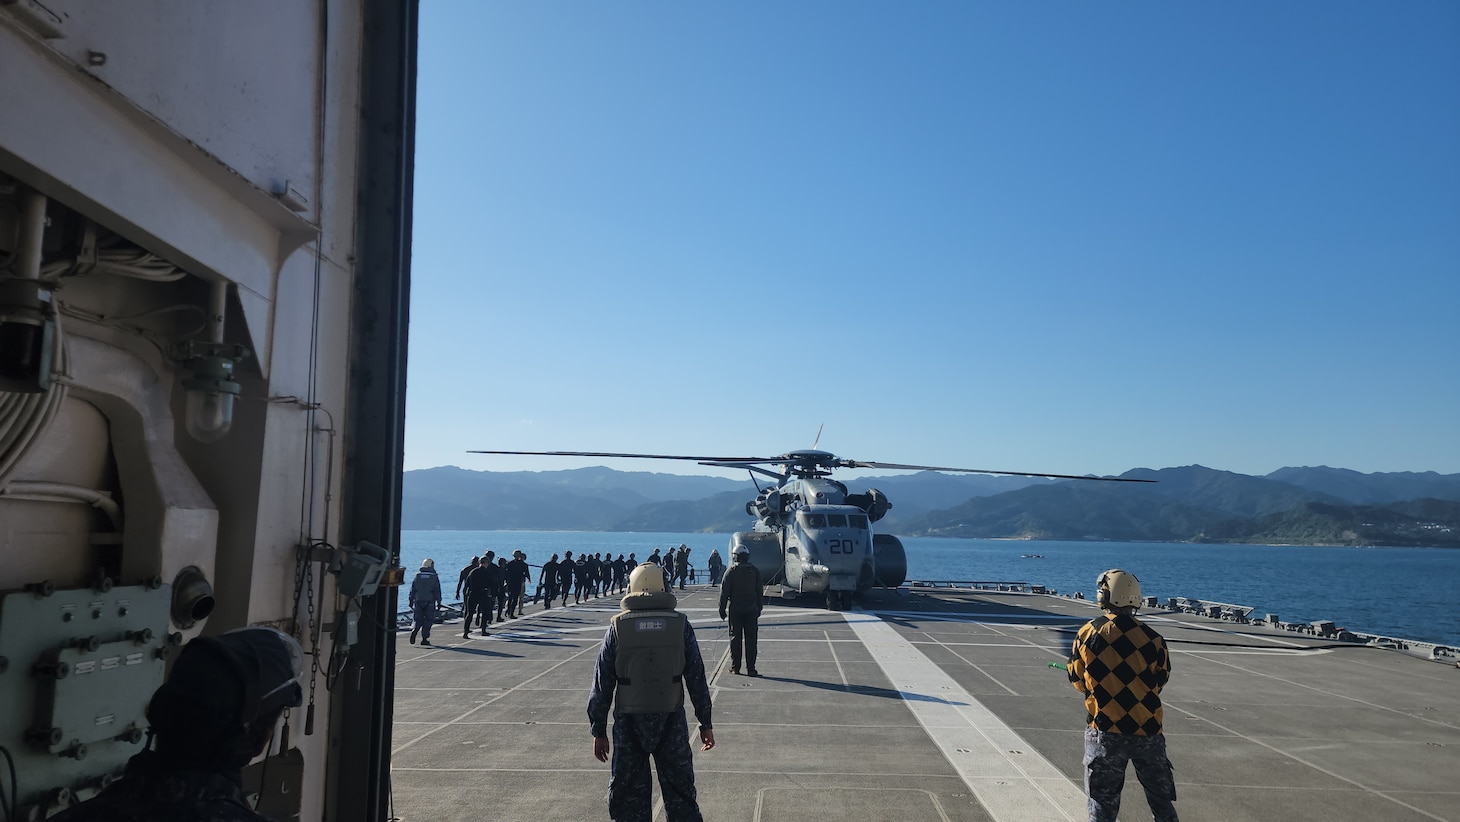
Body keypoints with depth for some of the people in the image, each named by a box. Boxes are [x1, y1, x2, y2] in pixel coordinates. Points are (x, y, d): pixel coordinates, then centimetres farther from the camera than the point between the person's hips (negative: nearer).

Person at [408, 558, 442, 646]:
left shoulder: (417, 575, 6)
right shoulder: (434, 576, -1)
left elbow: (412, 590, 7)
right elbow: (437, 590, -1)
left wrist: (410, 601, 12)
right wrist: (439, 602, 4)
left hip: (418, 601, 2)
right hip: (430, 601, -2)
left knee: (417, 619, 10)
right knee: (428, 620, 5)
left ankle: (414, 630, -19)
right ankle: (424, 639, 2)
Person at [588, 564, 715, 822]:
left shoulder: (618, 627, -3)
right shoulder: (680, 624, -2)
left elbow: (602, 684, -1)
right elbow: (697, 678, 0)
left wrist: (599, 730, 6)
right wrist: (705, 723, 8)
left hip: (629, 723, 0)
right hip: (672, 721, 0)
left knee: (628, 795, 11)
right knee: (680, 792, 12)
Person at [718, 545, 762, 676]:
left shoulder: (731, 571, -5)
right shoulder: (755, 571, 5)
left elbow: (724, 591, -5)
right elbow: (759, 592, 9)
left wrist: (722, 609, 1)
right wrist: (759, 608, 15)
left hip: (735, 609, -2)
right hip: (751, 610, 2)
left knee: (735, 638, 5)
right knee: (751, 639, 2)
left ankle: (735, 667, 7)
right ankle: (751, 668, 0)